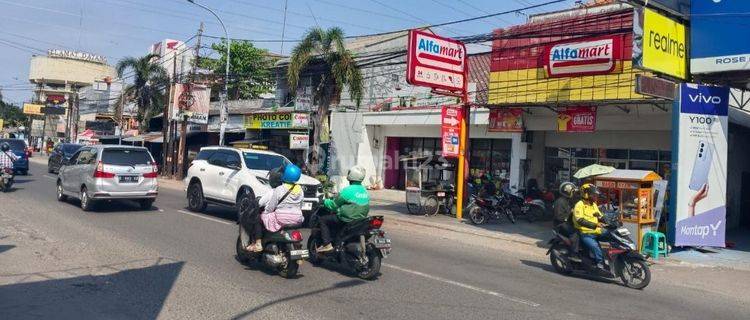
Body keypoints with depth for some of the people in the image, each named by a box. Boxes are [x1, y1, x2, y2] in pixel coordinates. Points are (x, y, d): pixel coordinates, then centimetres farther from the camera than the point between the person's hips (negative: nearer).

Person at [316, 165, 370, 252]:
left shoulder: (348, 190, -17)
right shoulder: (365, 191, 7)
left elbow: (334, 205, -10)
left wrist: (325, 201, 10)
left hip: (347, 220, -8)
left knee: (323, 220, 5)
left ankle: (327, 244, -3)